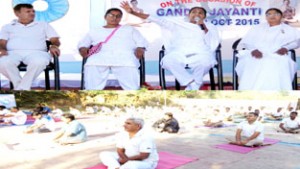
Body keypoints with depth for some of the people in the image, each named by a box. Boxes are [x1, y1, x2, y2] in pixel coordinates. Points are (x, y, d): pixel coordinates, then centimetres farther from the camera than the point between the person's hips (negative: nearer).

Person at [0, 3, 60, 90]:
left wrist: (53, 46, -10)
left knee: (39, 62, -40)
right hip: (14, 52, 1)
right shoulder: (8, 27, 24)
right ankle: (20, 88, -21)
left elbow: (55, 40, 15)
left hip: (36, 52, 0)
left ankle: (22, 89, -30)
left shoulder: (43, 25, 25)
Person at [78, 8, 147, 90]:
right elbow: (83, 43, 24)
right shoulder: (94, 31, 31)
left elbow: (141, 42, 18)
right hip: (100, 56, 2)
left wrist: (140, 49, -6)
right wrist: (83, 49, -1)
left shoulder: (129, 29, 29)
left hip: (124, 55, -1)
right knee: (91, 68, -31)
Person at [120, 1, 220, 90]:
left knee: (205, 61, -38)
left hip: (200, 54, 0)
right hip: (179, 54, 1)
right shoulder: (177, 25, 25)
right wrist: (132, 12, 11)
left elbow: (213, 45, 9)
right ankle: (194, 85, -26)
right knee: (167, 61, -36)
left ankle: (191, 88, -20)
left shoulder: (210, 27, 24)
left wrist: (203, 27, 1)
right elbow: (157, 20, 18)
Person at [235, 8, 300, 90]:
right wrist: (253, 49, -8)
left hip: (277, 57, 0)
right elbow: (246, 41, 16)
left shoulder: (288, 29, 27)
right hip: (256, 56, 1)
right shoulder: (258, 28, 29)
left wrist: (286, 47, -11)